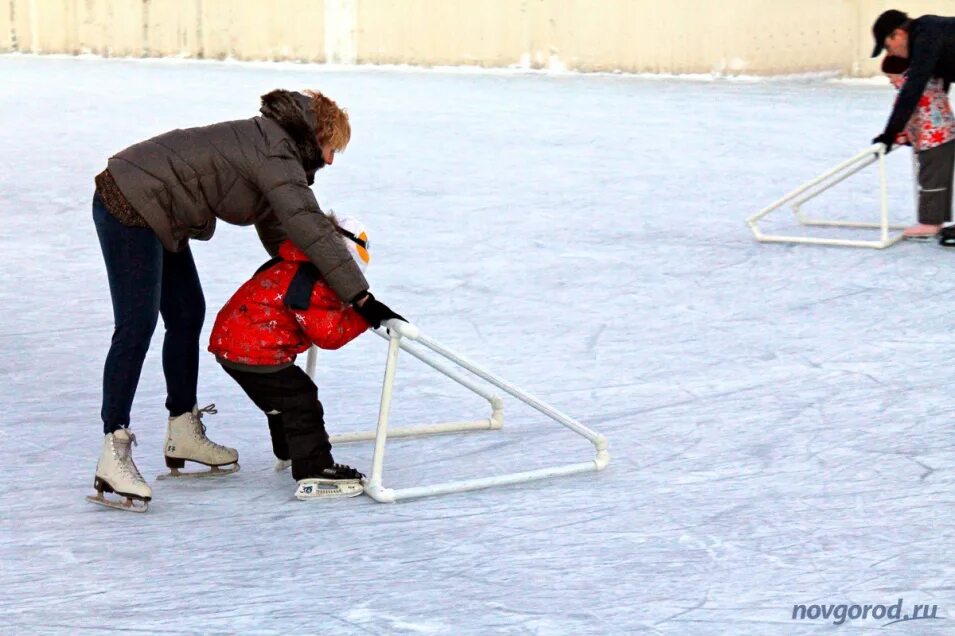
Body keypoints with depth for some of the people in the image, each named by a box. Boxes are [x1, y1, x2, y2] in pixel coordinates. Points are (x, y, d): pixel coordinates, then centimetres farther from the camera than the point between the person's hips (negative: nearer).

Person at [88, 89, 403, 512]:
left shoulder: (272, 147, 12)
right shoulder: (274, 154, -19)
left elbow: (279, 233, 18)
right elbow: (309, 228, -27)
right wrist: (361, 297, -28)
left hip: (155, 216, 11)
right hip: (129, 207, -11)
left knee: (187, 315, 15)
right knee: (137, 326, -15)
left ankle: (183, 434, 24)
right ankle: (114, 456, -17)